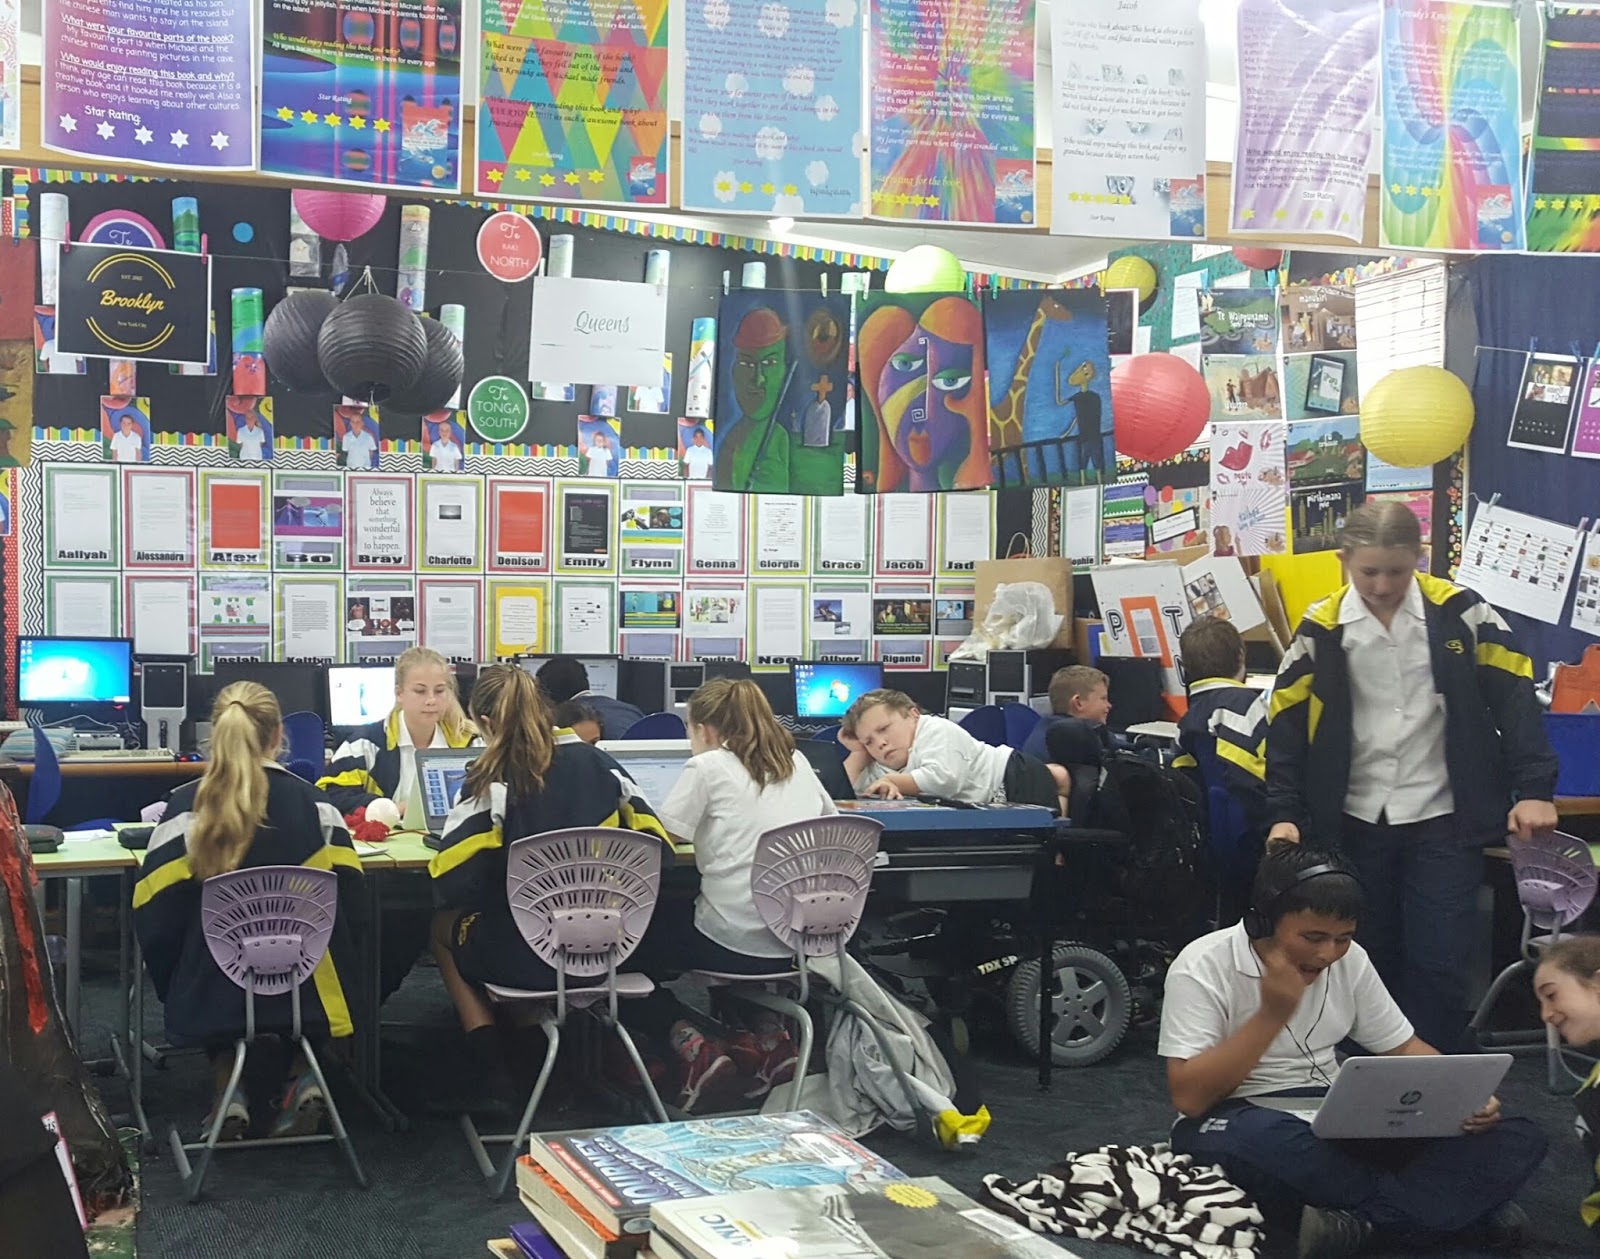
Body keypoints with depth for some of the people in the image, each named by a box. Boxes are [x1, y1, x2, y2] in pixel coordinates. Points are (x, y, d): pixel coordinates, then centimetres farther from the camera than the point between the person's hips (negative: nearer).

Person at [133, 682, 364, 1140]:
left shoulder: (185, 807, -9)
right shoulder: (315, 804, -6)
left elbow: (154, 916, -7)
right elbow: (349, 908, -3)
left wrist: (174, 990, 11)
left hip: (213, 999, 0)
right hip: (307, 996, 0)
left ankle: (229, 1089, 13)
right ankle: (304, 1076, 11)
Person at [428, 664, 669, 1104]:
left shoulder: (490, 783, -15)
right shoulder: (596, 763, -3)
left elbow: (452, 885, -17)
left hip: (525, 959, -5)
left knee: (444, 926, 29)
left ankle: (493, 1062, 25)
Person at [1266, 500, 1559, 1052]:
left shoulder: (1458, 612, -5)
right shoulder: (1320, 628, -4)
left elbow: (1514, 696, 0)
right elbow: (1287, 725, 0)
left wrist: (1534, 787, -7)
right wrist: (1284, 814, -7)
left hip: (1442, 821, -1)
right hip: (1355, 824, 1)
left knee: (1440, 964, -2)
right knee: (1365, 962, 10)